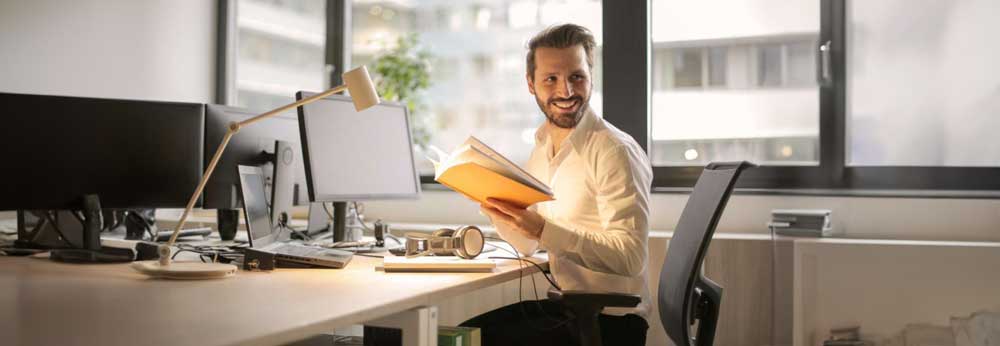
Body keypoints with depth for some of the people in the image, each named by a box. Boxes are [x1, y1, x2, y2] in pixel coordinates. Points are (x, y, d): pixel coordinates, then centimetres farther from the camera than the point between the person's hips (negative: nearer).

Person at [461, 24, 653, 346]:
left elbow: (630, 258, -25)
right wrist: (496, 206, -7)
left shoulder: (615, 152, -18)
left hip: (611, 320, -7)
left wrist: (543, 230, -32)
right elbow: (527, 246, 12)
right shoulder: (542, 147, 6)